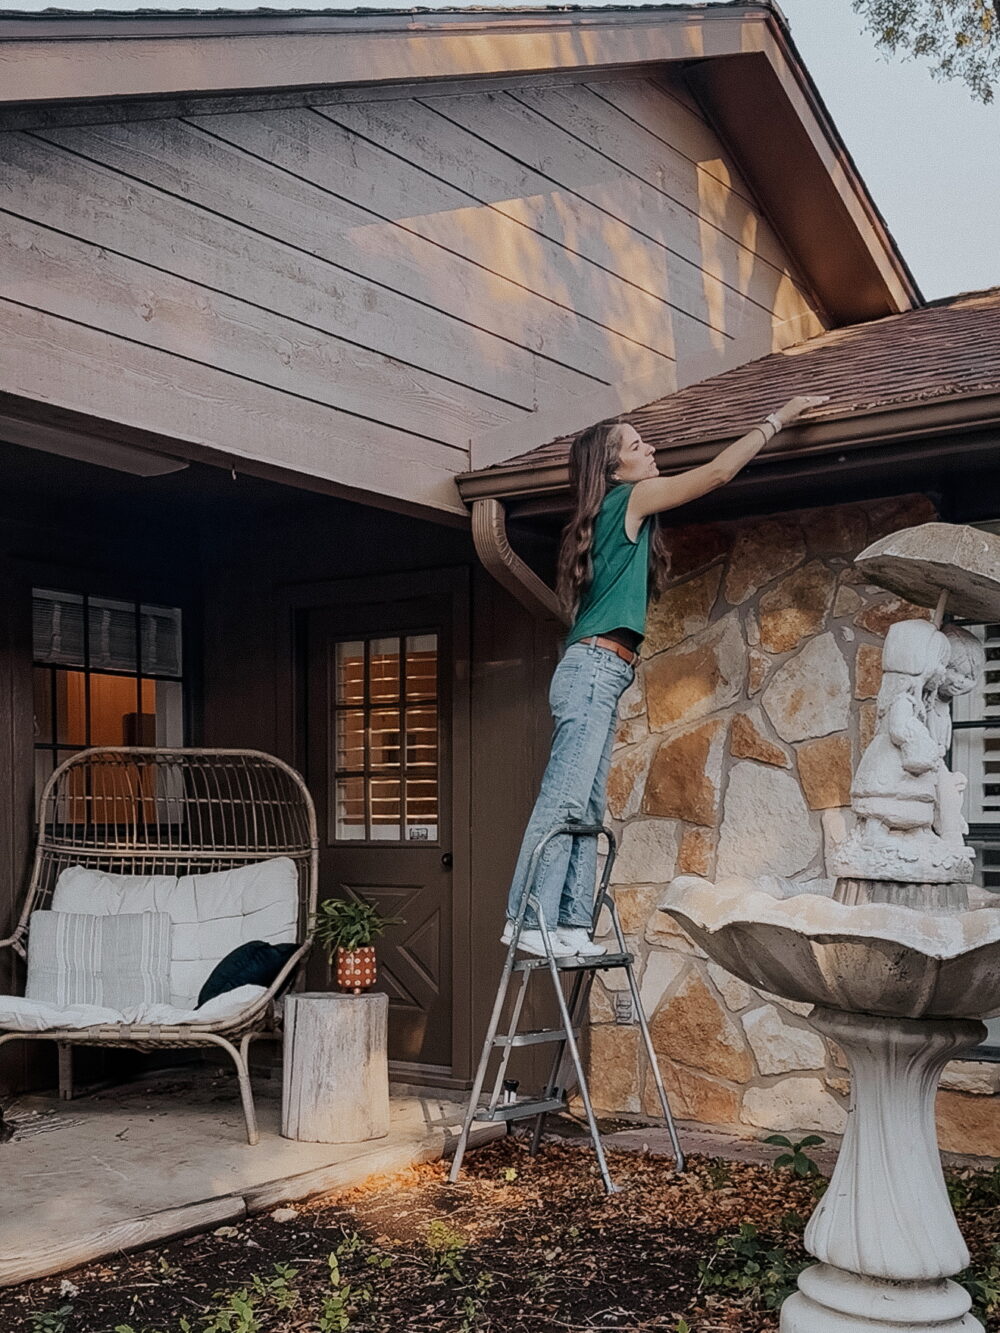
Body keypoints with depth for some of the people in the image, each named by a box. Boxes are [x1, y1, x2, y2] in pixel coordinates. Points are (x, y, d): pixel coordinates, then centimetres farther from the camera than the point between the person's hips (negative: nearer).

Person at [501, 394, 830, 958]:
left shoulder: (620, 514, 22)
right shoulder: (629, 499, -1)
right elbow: (717, 472, 0)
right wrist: (777, 419, 8)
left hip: (598, 676, 10)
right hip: (593, 669, -10)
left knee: (586, 808, 4)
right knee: (563, 801, -13)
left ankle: (572, 924, 3)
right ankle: (529, 921, -15)